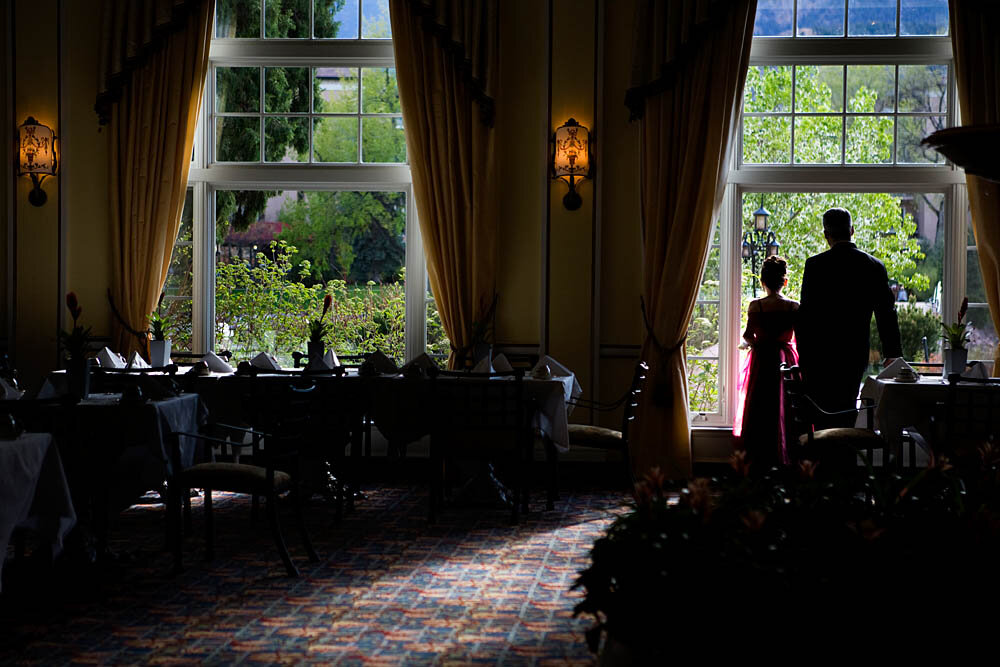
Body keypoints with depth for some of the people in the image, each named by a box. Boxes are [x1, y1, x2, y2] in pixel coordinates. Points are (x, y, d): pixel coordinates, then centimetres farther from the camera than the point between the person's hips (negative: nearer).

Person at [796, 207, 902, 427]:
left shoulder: (815, 265, -8)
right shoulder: (874, 266, 3)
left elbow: (805, 313, -8)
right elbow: (886, 313, 8)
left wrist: (802, 353, 0)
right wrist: (891, 354, 17)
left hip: (821, 353, -4)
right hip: (857, 352, 4)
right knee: (846, 411, 13)